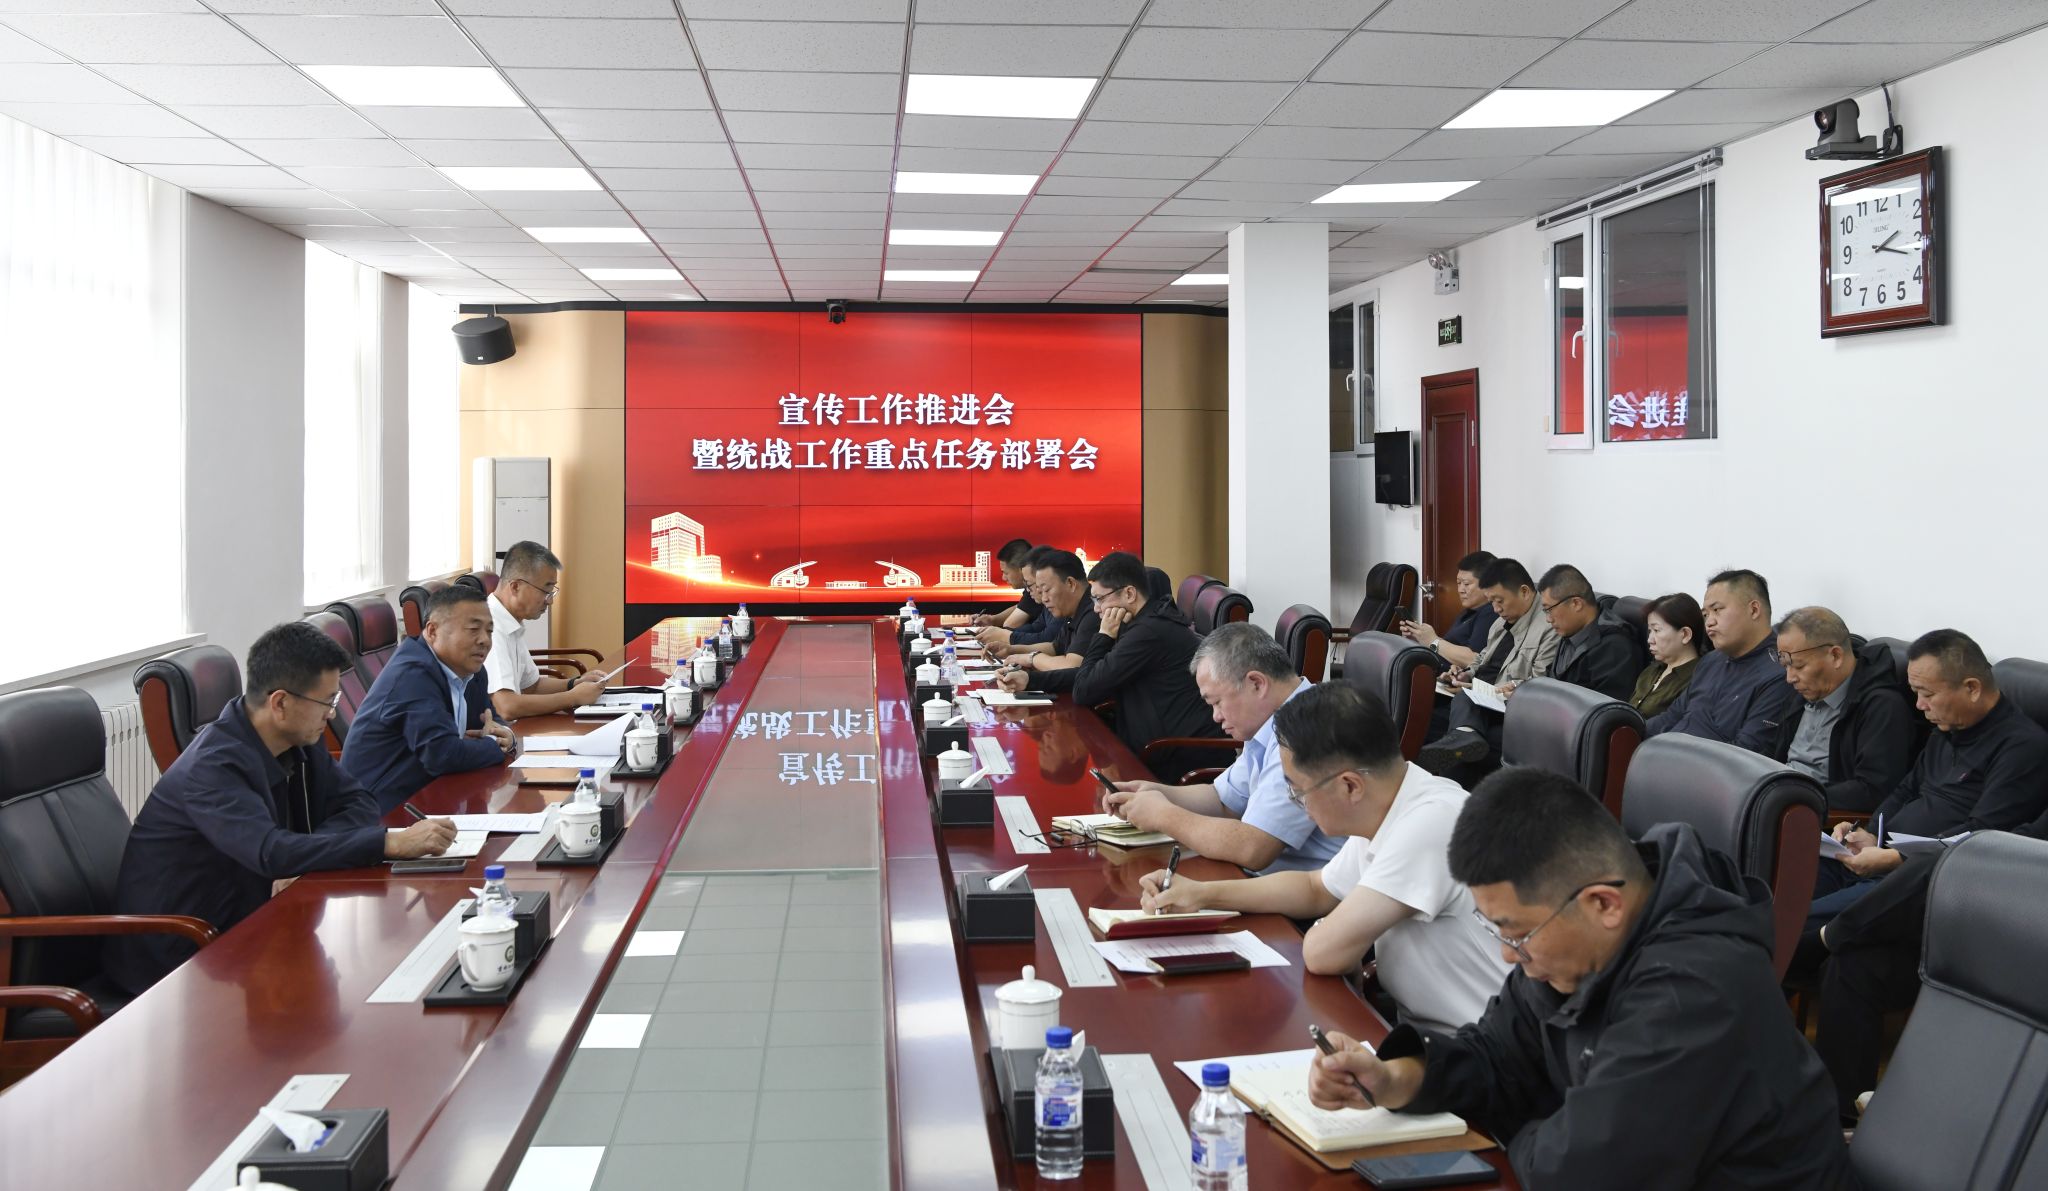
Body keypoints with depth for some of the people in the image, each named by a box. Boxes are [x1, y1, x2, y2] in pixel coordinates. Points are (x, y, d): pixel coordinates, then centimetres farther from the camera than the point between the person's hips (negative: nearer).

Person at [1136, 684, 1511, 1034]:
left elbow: (1324, 951, -25)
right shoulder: (1384, 817, 3)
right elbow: (1316, 889, 22)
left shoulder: (1431, 823, -25)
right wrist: (1203, 894, 14)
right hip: (1418, 1028, 8)